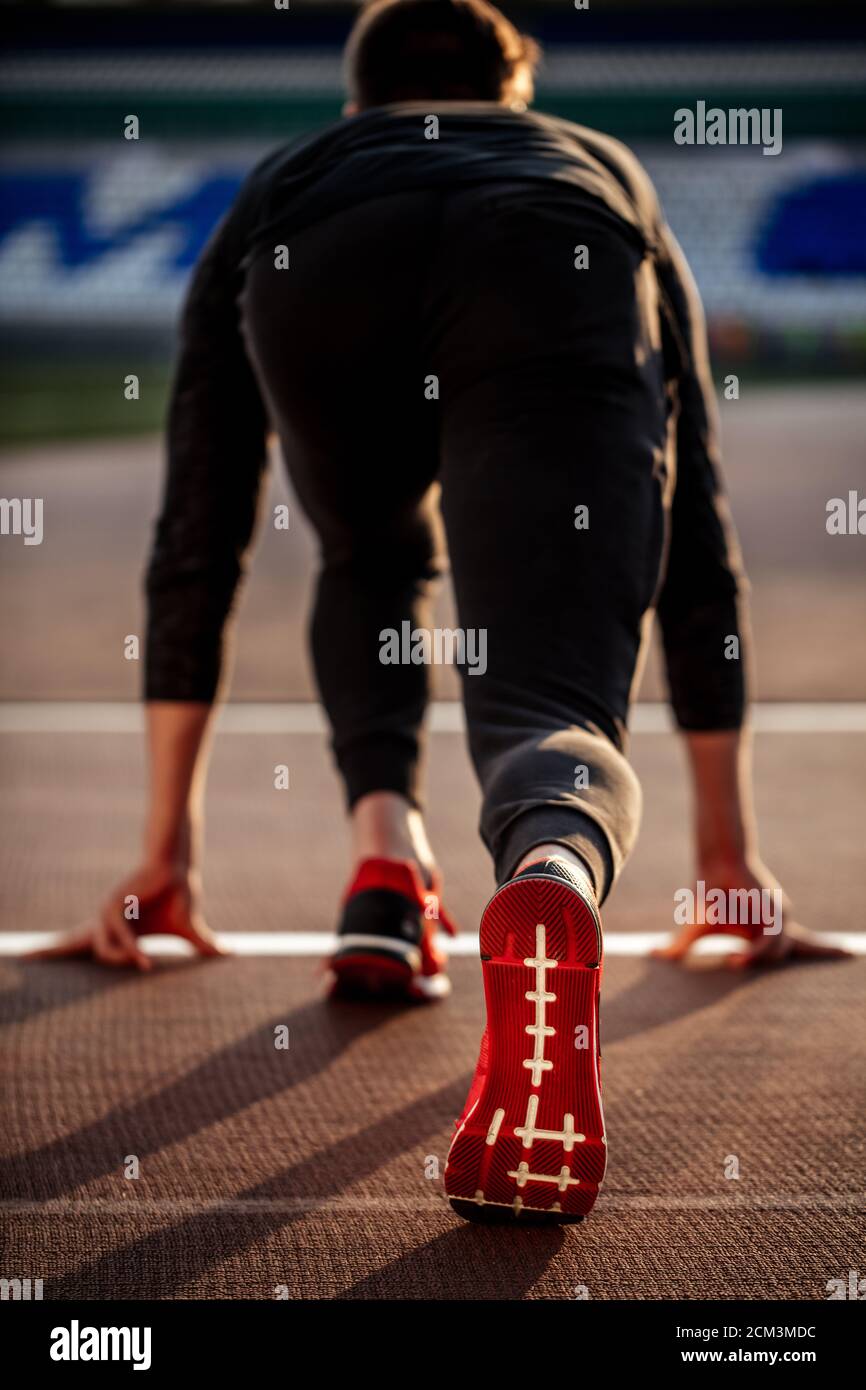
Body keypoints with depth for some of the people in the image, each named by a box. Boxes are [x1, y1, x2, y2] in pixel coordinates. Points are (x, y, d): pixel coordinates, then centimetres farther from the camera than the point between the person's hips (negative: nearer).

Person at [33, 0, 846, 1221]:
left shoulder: (281, 184, 44)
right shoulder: (607, 171, 45)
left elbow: (197, 544, 43)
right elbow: (699, 550, 45)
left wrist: (168, 851, 49)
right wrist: (730, 848, 51)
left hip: (324, 279, 1)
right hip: (561, 287, -1)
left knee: (373, 575, 33)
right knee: (551, 698, -5)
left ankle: (385, 850, 10)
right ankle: (551, 887, -40)